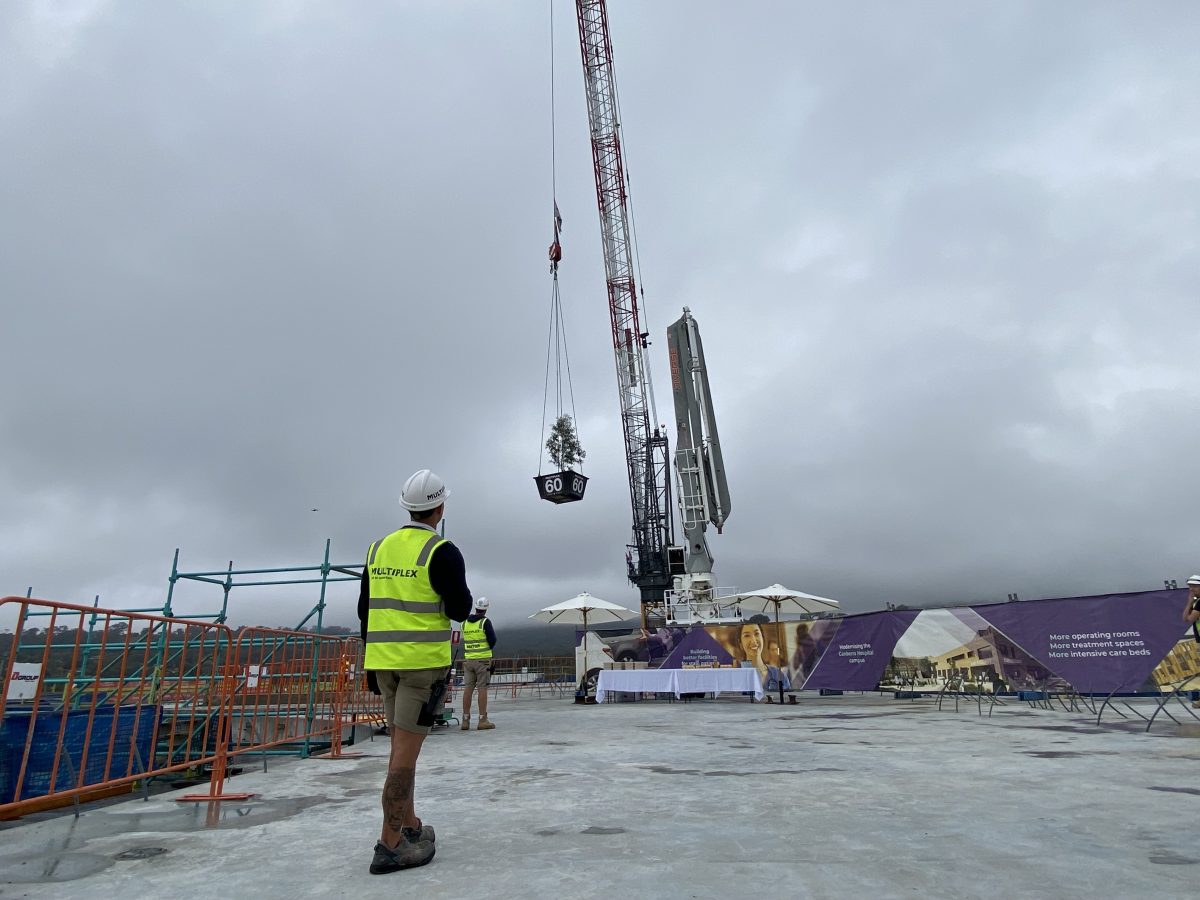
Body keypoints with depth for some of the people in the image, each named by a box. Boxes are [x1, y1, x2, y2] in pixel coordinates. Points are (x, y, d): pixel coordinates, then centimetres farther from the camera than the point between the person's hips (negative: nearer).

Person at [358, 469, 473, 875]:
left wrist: (371, 661, 20)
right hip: (424, 660, -7)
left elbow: (365, 610, 12)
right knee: (406, 749, -2)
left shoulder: (379, 548, 9)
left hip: (384, 659, 7)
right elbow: (460, 610, -12)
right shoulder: (442, 552, -12)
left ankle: (410, 827, 27)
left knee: (401, 745, 17)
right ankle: (390, 845, 2)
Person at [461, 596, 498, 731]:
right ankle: (483, 720, -2)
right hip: (483, 659, -5)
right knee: (482, 688, -2)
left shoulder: (465, 622, 8)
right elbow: (492, 640, -11)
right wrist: (489, 648, 8)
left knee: (467, 688, 6)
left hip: (468, 659, 5)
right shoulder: (485, 622, -8)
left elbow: (465, 639, 16)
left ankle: (465, 720, 8)